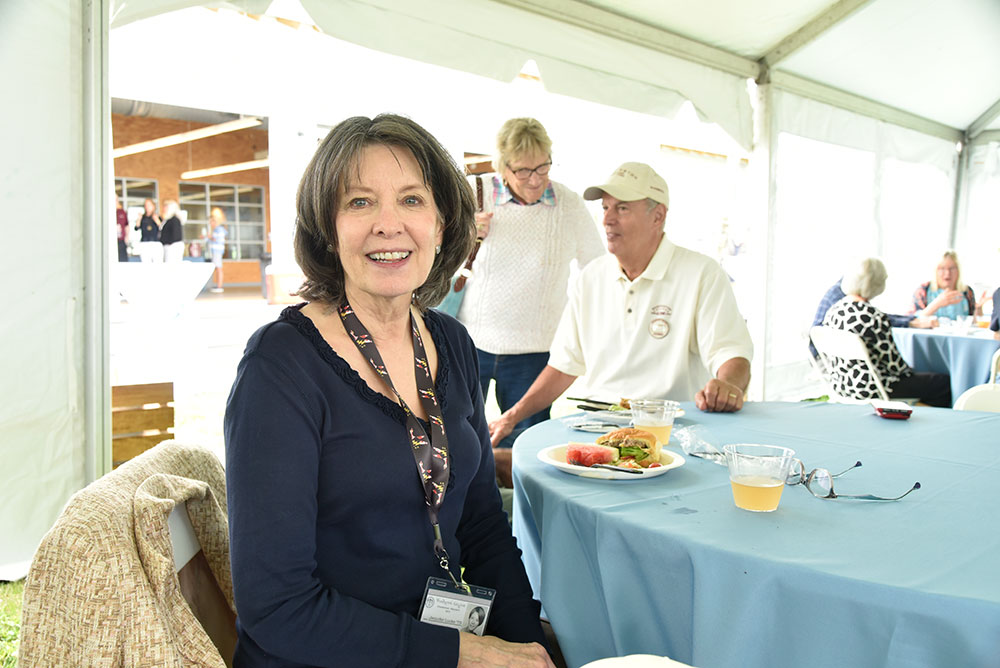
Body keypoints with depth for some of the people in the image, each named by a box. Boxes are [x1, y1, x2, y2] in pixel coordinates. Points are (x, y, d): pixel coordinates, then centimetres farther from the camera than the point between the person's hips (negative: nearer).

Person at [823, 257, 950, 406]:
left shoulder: (833, 310, 1)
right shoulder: (874, 317, -23)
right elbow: (894, 363, -15)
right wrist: (911, 372, 7)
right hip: (869, 389, -9)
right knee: (945, 382, 2)